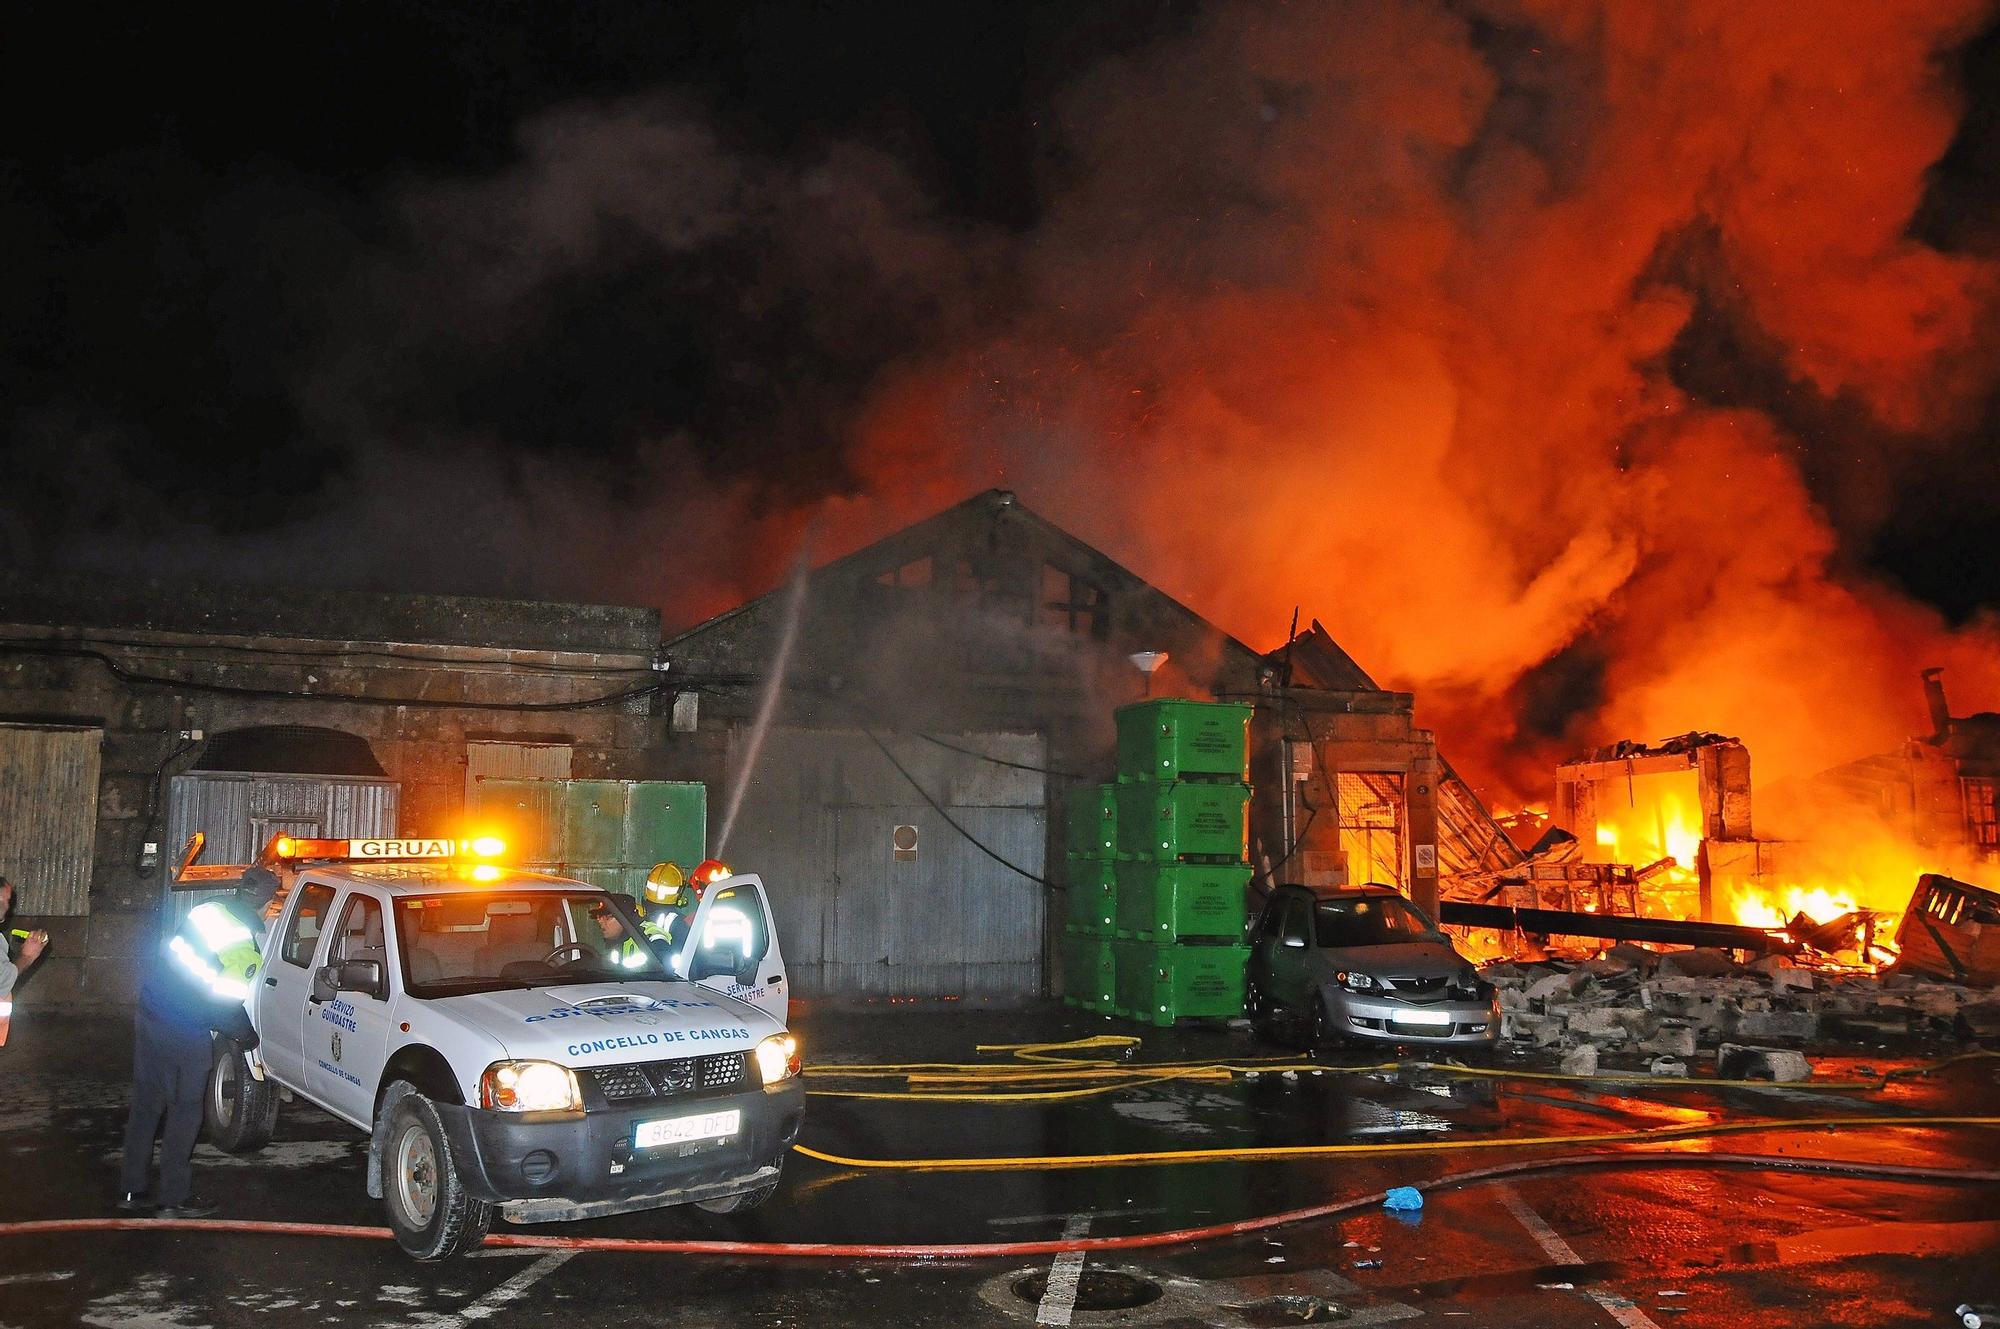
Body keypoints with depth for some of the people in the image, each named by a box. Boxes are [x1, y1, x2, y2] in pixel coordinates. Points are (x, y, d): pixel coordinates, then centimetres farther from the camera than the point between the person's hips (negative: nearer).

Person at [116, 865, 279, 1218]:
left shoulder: (206, 910, 4)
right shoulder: (251, 938, -15)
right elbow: (228, 1002, -15)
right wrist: (246, 1034, 5)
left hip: (149, 1013, 7)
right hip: (184, 1031, -7)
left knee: (146, 1102, 16)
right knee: (185, 1110, 6)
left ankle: (132, 1189, 25)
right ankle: (174, 1197, 13)